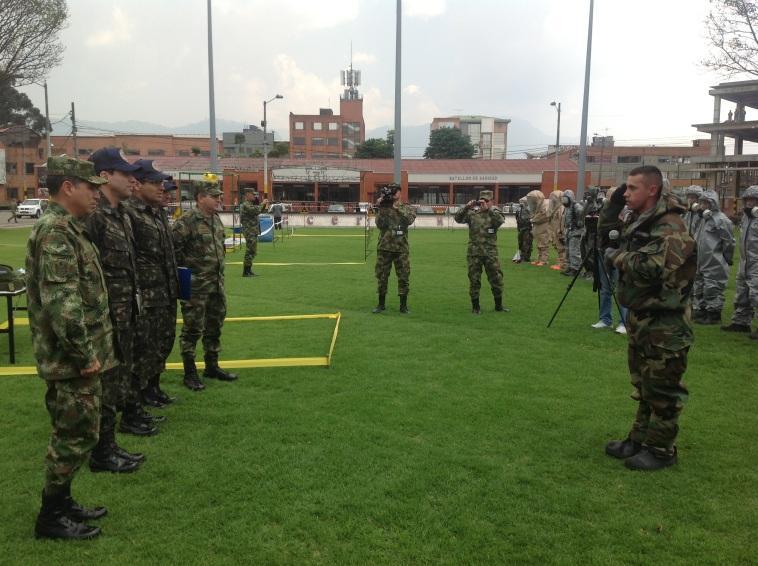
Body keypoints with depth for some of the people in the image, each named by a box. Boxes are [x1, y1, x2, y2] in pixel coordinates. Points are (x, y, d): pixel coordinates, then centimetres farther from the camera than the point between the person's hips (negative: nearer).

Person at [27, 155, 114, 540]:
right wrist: (84, 353, -21)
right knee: (76, 435, 0)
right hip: (71, 359, -10)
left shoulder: (66, 227, 13)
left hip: (76, 356, 10)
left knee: (75, 433, 18)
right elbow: (61, 302, -26)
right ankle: (51, 517, 14)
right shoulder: (55, 230, -19)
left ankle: (61, 502, 31)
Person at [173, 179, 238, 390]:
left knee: (215, 326, 16)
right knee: (192, 329, 1)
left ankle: (212, 367, 30)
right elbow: (174, 250, -16)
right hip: (196, 286, -8)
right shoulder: (186, 221, -15)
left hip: (217, 283, 8)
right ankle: (190, 373, 12)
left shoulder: (216, 219, 11)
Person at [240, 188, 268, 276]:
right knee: (250, 251, -8)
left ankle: (248, 271, 21)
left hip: (253, 231, 10)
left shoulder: (251, 204, 16)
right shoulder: (245, 205, -15)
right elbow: (256, 211, -28)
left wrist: (263, 204, 6)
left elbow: (259, 210, 22)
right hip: (250, 231, -10)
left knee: (252, 251, 14)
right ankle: (246, 272, -5)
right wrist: (262, 203, -15)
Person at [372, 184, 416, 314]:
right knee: (381, 276, 6)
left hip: (401, 248, -1)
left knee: (404, 276, 1)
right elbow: (379, 224, -8)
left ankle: (403, 305, 12)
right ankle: (381, 304, 19)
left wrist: (397, 208, -15)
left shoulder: (407, 208, 6)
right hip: (384, 248, 1)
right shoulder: (383, 208, 6)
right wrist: (381, 208, -14)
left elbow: (409, 220, -15)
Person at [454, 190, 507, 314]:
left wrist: (488, 209, -25)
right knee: (474, 280, 5)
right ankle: (475, 306, 16)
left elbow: (501, 220, -18)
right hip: (474, 252, 0)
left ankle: (499, 305, 20)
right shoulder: (472, 213, 6)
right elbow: (458, 219, -6)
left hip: (490, 252, 0)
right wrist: (466, 207, -18)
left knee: (497, 279, 4)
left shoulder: (494, 213, 4)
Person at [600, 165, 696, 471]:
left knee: (662, 387, 2)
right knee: (642, 383, 18)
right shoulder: (637, 221, 9)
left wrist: (617, 256, -18)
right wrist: (612, 207, 8)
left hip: (664, 322, -9)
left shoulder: (669, 227, -20)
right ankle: (640, 439, 31)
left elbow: (651, 268, -33)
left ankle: (661, 449, 14)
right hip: (639, 316, 10)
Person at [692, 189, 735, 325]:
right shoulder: (703, 219, 13)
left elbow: (729, 242, -13)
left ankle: (714, 315, 7)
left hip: (715, 264, -9)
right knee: (698, 288, 15)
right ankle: (699, 312, 26)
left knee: (713, 290, -2)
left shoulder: (720, 220, -14)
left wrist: (726, 259, -6)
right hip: (701, 262, 9)